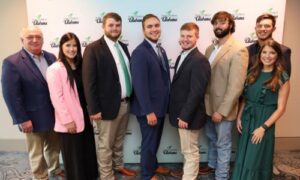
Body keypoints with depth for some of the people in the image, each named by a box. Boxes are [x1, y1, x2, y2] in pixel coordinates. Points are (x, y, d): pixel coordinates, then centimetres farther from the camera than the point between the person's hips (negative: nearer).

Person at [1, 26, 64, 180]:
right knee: (36, 153, 15)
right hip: (33, 118, -5)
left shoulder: (51, 57, 2)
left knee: (54, 146, 23)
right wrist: (22, 119, -16)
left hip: (54, 114, 5)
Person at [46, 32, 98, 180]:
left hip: (84, 116, 7)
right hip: (69, 121, -6)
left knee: (88, 151, 19)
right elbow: (56, 98, -16)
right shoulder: (55, 69, -13)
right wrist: (67, 120, -17)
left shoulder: (80, 65, 9)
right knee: (73, 156, 10)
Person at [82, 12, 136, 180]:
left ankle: (118, 166, 43)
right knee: (105, 145, 10)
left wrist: (131, 99, 11)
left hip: (125, 103, 6)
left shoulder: (123, 47, 9)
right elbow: (89, 82, -14)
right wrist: (94, 109, -16)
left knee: (119, 141, 23)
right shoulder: (93, 49, -11)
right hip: (108, 105, -6)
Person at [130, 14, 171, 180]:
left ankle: (153, 165, 47)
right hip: (149, 109, -8)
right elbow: (139, 85, -24)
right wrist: (149, 111, -23)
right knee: (149, 142, 9)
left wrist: (165, 103, 10)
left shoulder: (160, 49, 9)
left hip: (160, 105, 8)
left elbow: (164, 78, 10)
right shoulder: (140, 52, -20)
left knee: (155, 140, 24)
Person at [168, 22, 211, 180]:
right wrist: (179, 113, 14)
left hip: (188, 115, -9)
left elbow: (196, 92, -23)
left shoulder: (200, 60, -19)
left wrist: (184, 116, -21)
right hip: (181, 112, 9)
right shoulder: (181, 56, 11)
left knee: (190, 151, 6)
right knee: (187, 150, 23)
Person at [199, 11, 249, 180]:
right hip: (208, 104, 7)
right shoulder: (210, 49, 7)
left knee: (223, 143, 11)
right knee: (211, 138, 24)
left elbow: (236, 86, -21)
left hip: (223, 108, -7)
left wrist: (222, 110, -20)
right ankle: (212, 164, 46)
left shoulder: (239, 50, -16)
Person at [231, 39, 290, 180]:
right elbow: (244, 98, 8)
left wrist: (263, 127, -15)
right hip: (247, 119, 4)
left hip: (264, 121, -4)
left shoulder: (282, 78, -9)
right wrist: (239, 117, 0)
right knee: (242, 157, 16)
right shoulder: (253, 73, 4)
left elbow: (281, 108, -10)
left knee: (256, 159, 8)